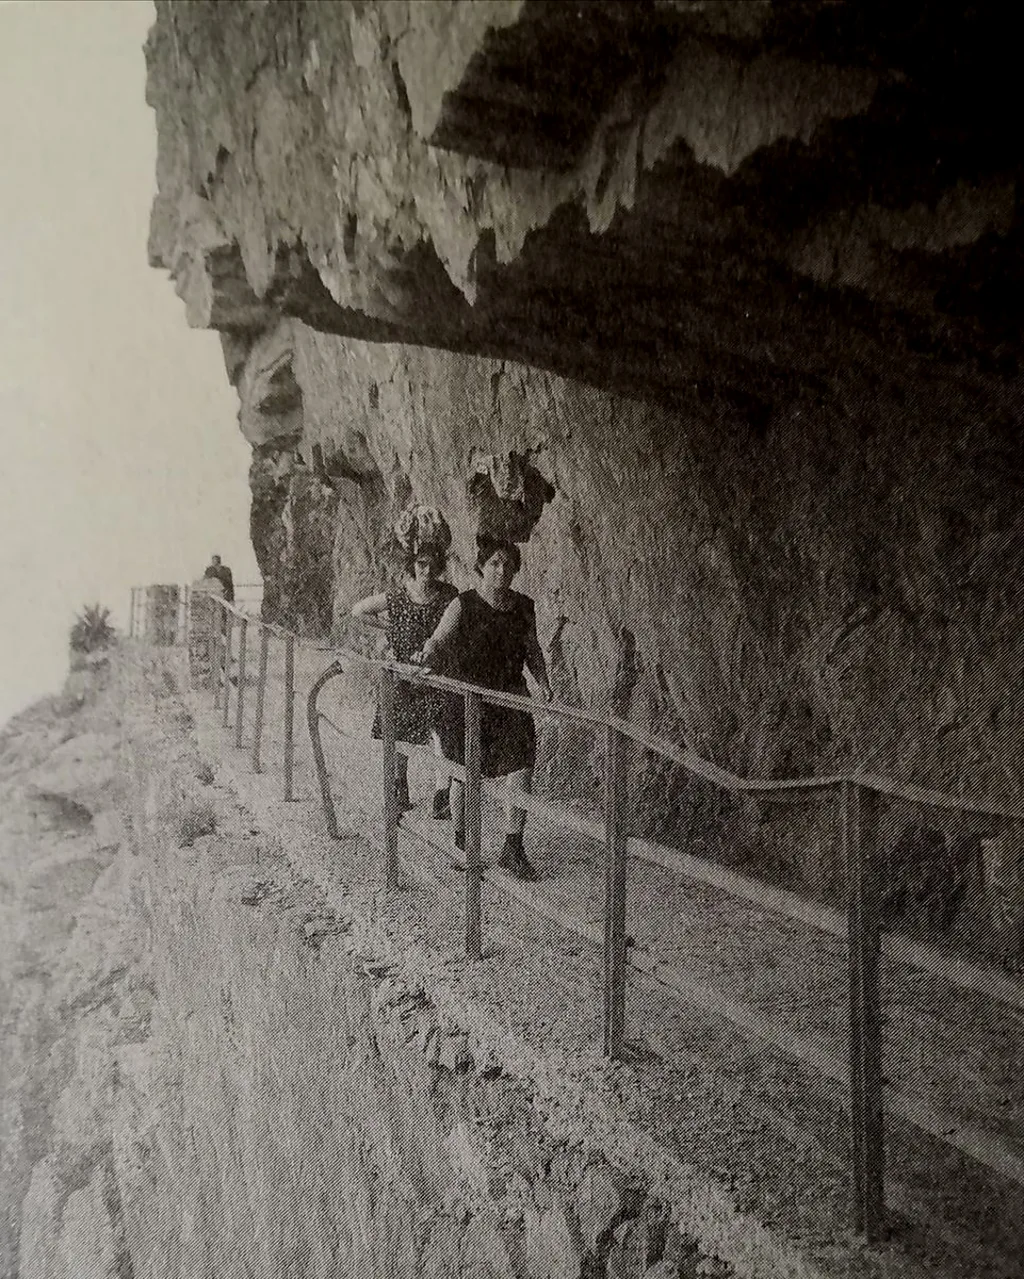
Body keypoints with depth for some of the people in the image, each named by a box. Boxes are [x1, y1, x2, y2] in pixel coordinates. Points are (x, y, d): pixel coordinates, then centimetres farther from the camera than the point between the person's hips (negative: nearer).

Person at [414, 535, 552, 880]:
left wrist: (543, 682, 4)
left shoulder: (524, 607, 5)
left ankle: (512, 851, 11)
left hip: (511, 700, 3)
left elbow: (532, 650, 17)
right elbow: (439, 640, -19)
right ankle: (461, 843, 30)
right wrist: (426, 654, -40)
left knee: (521, 772, -5)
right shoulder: (462, 606, -7)